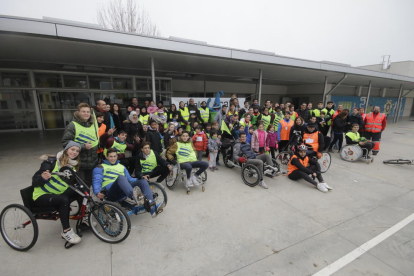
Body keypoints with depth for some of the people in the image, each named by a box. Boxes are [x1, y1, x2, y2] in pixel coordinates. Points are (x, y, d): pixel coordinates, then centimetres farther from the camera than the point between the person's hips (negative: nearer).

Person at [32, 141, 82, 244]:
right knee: (64, 200, -34)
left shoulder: (73, 165, 5)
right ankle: (66, 231, -21)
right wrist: (43, 177, -38)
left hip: (59, 194, 6)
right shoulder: (52, 161, -15)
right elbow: (34, 182, -17)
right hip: (42, 196, -6)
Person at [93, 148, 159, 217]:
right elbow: (97, 181, 3)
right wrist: (97, 192, -18)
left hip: (122, 193, 4)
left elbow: (129, 179, 26)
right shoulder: (100, 168, 18)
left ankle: (153, 209, -37)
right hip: (110, 193, -4)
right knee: (120, 177, -34)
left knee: (143, 180, -20)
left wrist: (141, 178, 8)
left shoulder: (122, 167, 30)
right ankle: (133, 196, -64)